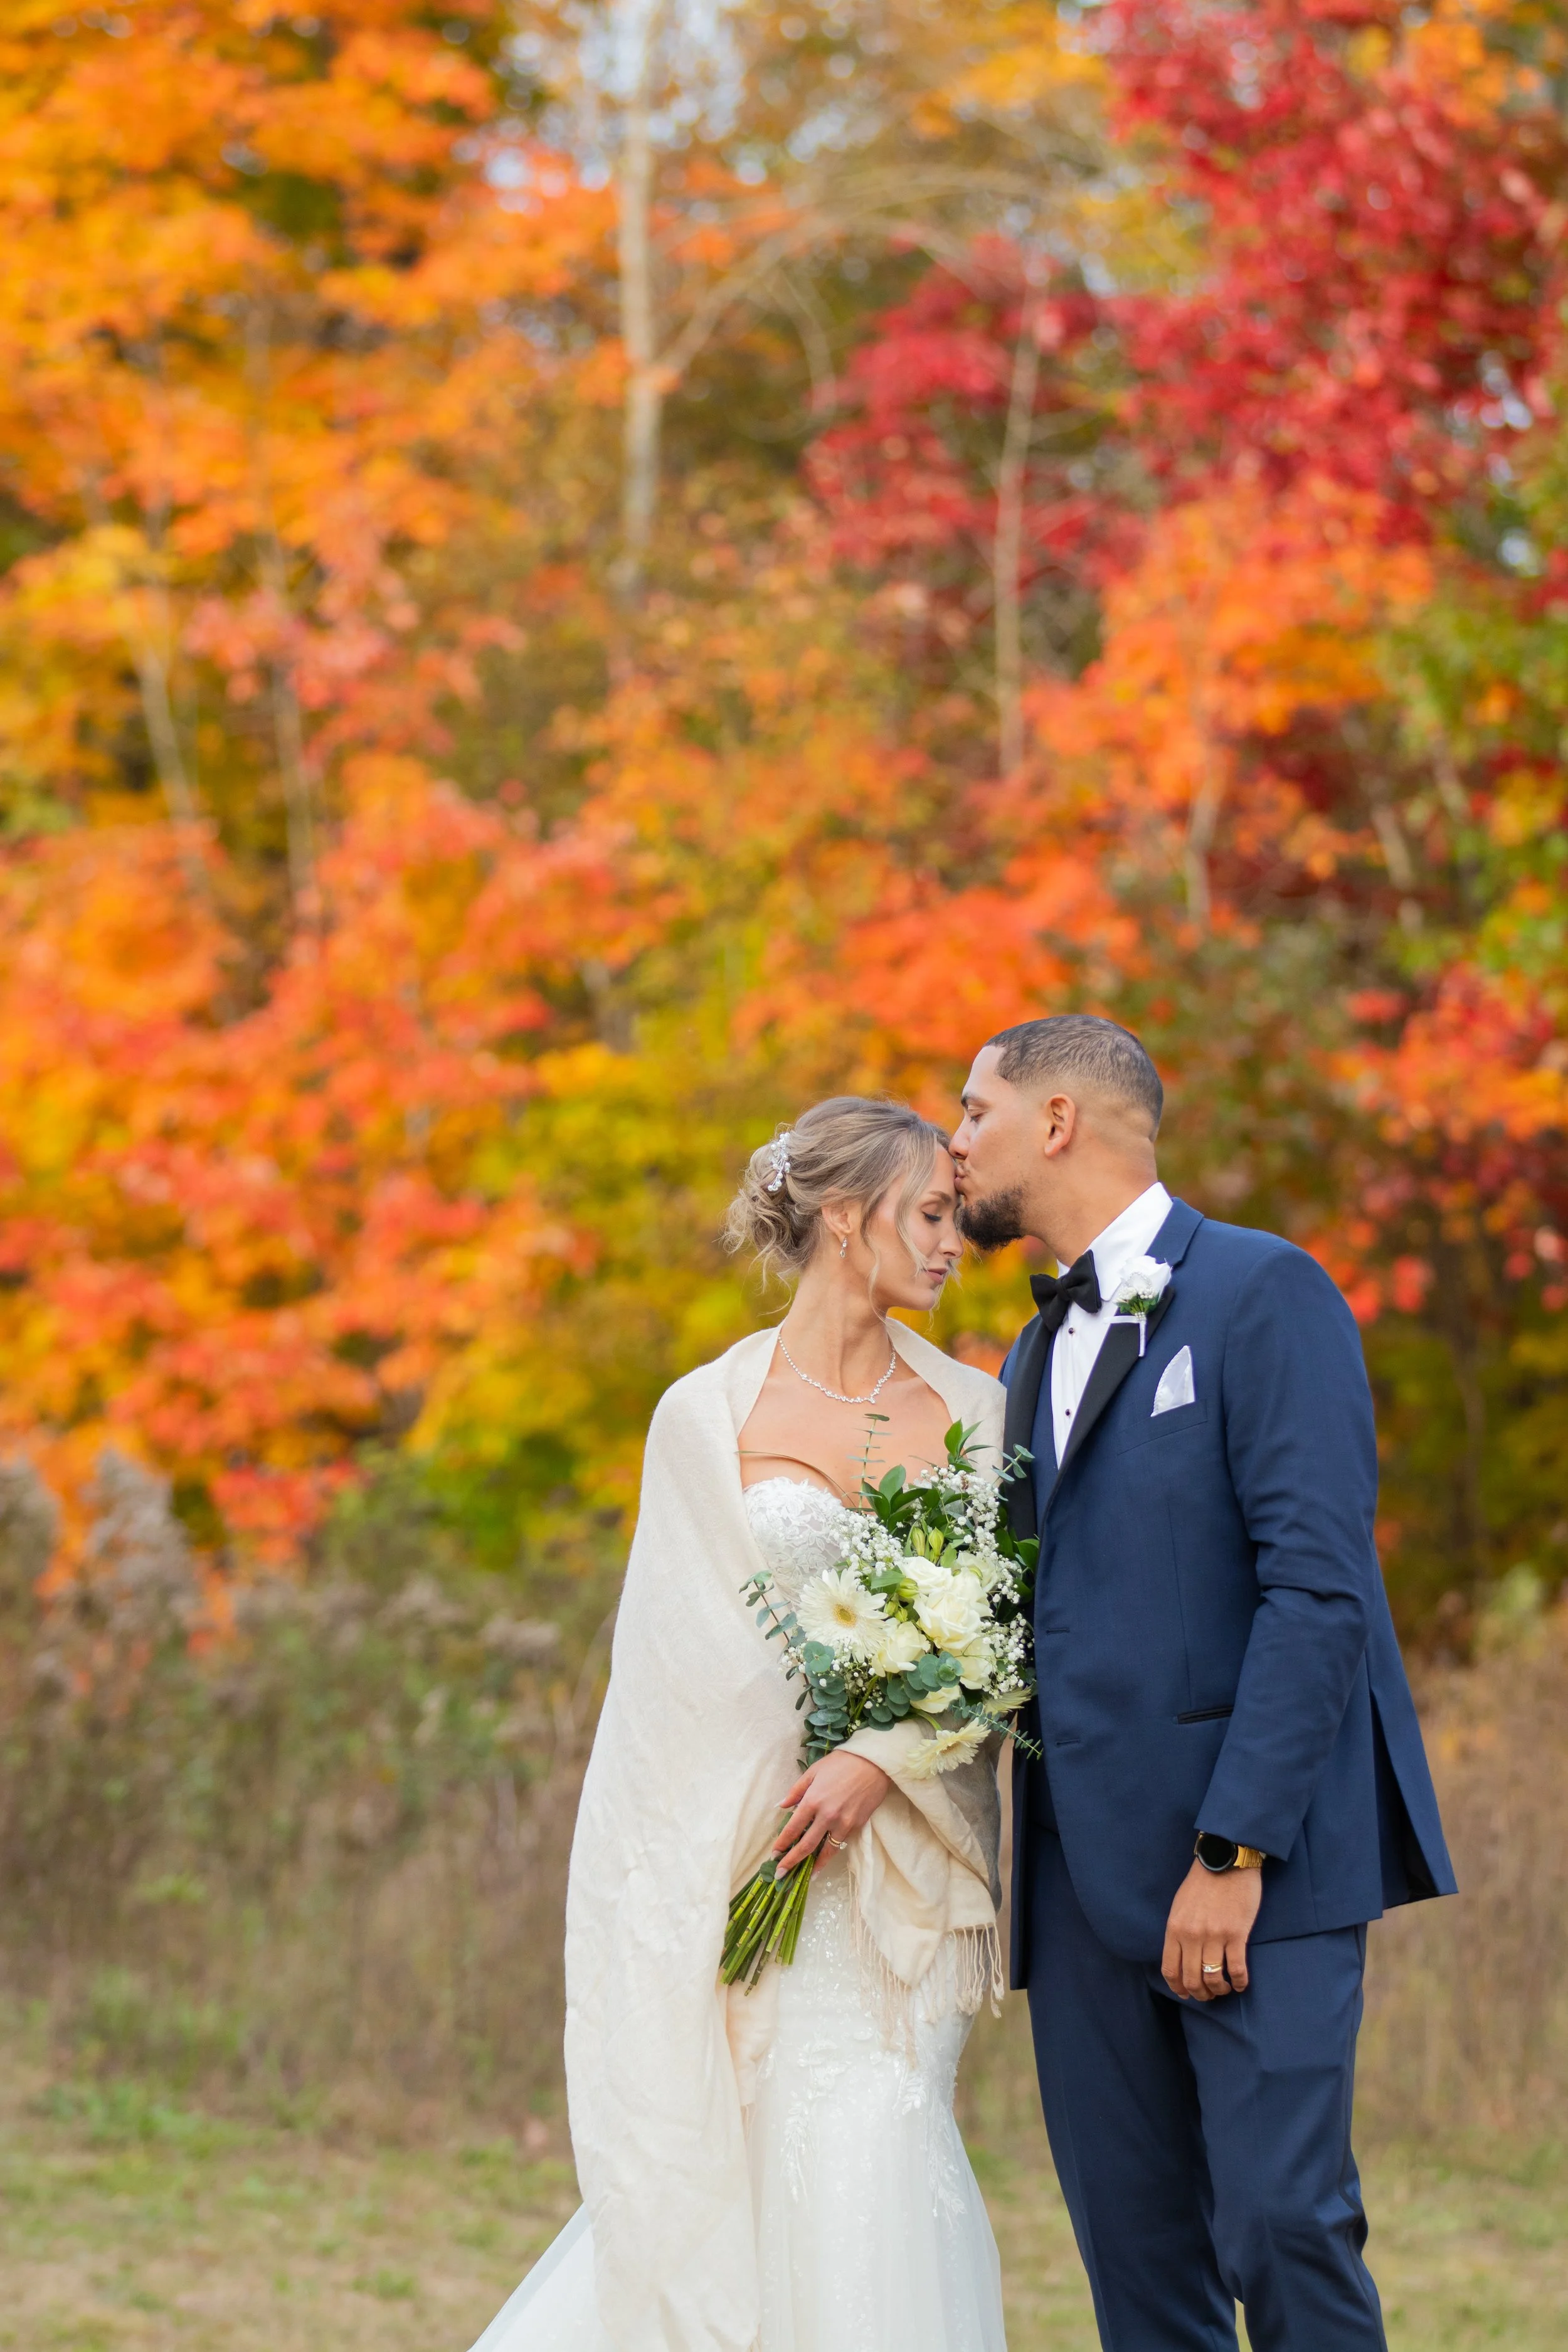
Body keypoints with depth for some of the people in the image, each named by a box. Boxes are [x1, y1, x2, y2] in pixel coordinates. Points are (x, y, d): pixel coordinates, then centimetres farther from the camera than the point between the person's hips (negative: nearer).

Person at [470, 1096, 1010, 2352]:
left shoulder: (970, 1407, 8)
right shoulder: (708, 1415, 0)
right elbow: (706, 1656, 0)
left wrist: (883, 1758, -13)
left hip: (919, 1855, 3)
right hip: (771, 1845, -2)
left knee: (885, 2145, -4)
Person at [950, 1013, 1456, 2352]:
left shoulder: (1264, 1295, -5)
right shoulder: (1037, 1358, 21)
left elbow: (1320, 1586, -13)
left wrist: (1235, 1849, -18)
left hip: (1259, 1854, -7)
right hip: (1089, 1872, 7)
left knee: (1280, 2220, -14)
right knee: (1133, 2242, 5)